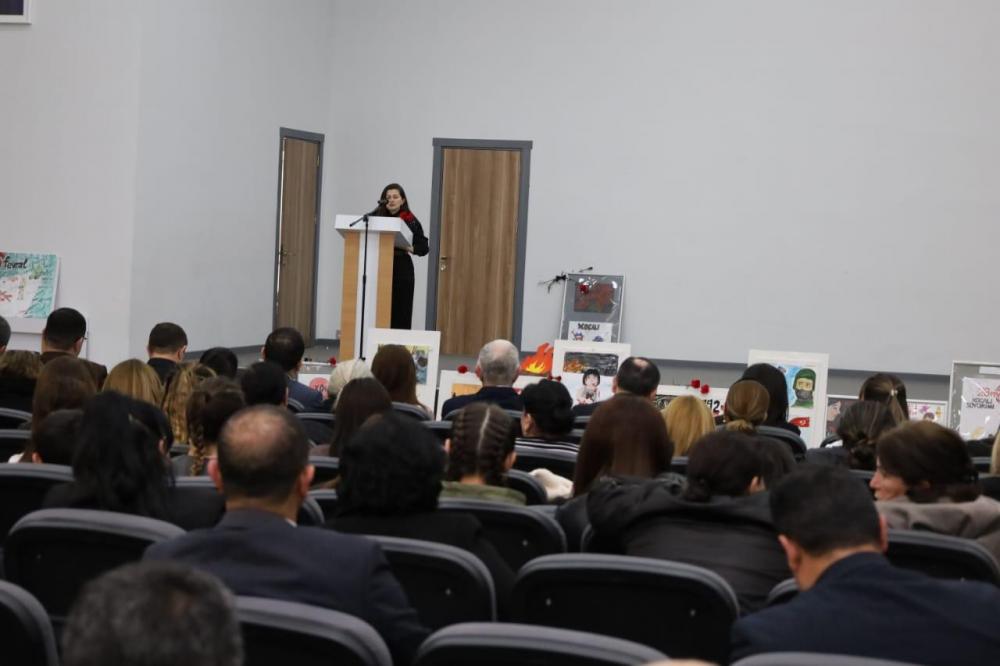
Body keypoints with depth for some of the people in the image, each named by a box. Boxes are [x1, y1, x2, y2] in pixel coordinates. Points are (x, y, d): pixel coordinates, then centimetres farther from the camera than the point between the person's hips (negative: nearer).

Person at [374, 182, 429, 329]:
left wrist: (411, 248, -16)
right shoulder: (377, 217, 6)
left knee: (400, 312, -1)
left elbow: (424, 247, 2)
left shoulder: (410, 221, 2)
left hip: (402, 269, -1)